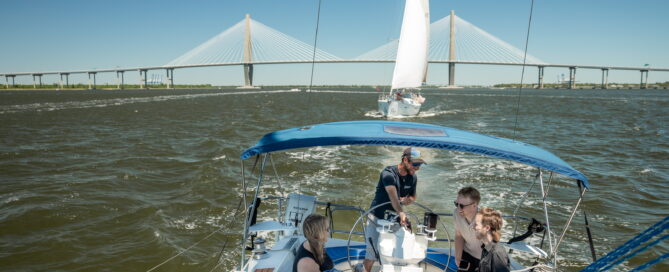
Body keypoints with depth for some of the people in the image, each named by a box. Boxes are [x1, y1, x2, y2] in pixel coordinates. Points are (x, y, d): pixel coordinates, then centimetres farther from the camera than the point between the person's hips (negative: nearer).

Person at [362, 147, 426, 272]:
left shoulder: (413, 177, -3)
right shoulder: (388, 173, -23)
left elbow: (413, 197, 12)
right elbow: (393, 195, -40)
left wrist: (407, 200, -13)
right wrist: (401, 213, -56)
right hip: (377, 218, -5)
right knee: (373, 253, -2)